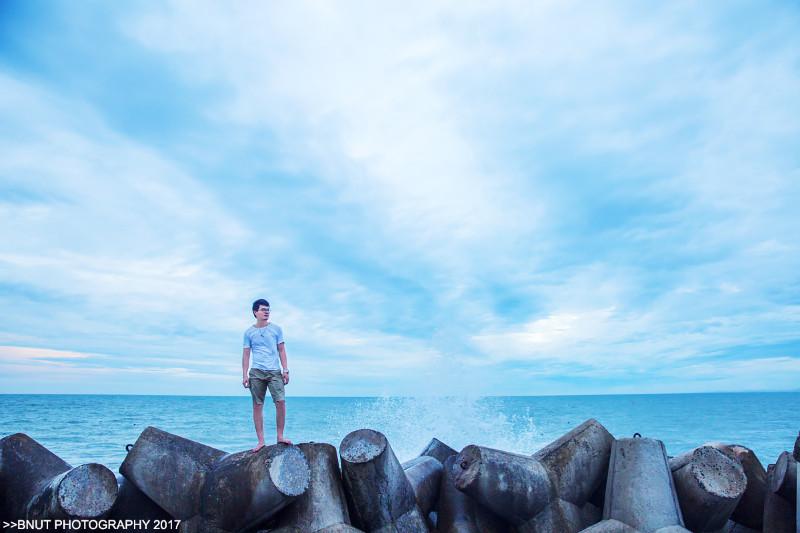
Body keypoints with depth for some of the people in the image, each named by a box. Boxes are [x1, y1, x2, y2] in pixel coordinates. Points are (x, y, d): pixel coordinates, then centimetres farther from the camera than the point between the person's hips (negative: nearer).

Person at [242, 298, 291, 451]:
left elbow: (281, 351, 8)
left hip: (274, 371, 0)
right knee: (257, 405, 0)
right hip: (256, 372, 0)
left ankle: (280, 436, 3)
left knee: (281, 401, -10)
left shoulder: (276, 329, 9)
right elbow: (246, 354, 8)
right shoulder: (249, 332, 8)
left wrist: (285, 370, 0)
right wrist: (244, 375, 0)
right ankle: (260, 441, 6)